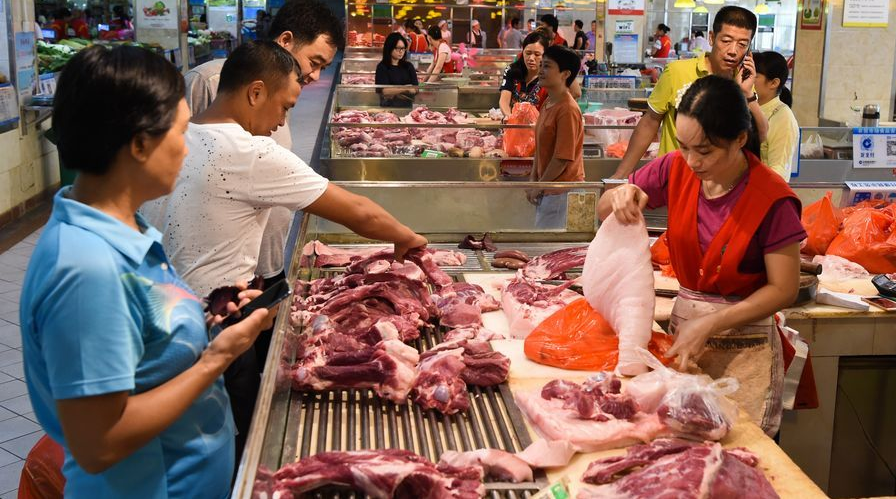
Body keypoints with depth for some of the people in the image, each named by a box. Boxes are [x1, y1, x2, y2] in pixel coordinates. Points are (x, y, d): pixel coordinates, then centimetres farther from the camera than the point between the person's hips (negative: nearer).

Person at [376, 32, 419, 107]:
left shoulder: (408, 66, 13)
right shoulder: (382, 67, 1)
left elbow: (415, 89, 5)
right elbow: (384, 91, -7)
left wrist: (394, 92, -6)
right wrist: (406, 89, -5)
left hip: (407, 106, 2)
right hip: (389, 106, -2)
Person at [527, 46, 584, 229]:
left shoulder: (567, 110, -21)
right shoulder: (548, 104, 8)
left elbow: (563, 157, -22)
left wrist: (539, 186, -12)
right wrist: (533, 180, 9)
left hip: (563, 192, -9)